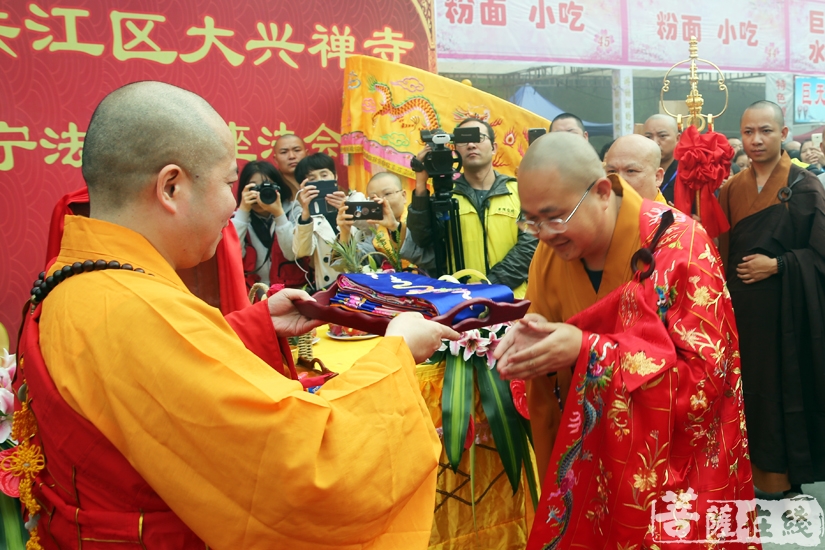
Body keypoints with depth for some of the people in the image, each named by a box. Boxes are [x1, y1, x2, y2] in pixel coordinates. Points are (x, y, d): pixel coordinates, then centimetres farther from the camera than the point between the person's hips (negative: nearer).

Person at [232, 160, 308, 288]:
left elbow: (293, 254, -12)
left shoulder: (293, 211, 1)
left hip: (290, 289, 0)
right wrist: (243, 210, -12)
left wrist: (279, 213, -18)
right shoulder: (239, 217, 5)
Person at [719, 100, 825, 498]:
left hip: (787, 308, -3)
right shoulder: (733, 189, 8)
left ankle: (785, 481, 15)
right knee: (748, 387, 6)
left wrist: (777, 264, -14)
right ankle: (755, 477, 19)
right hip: (742, 309, 3)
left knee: (785, 387, 1)